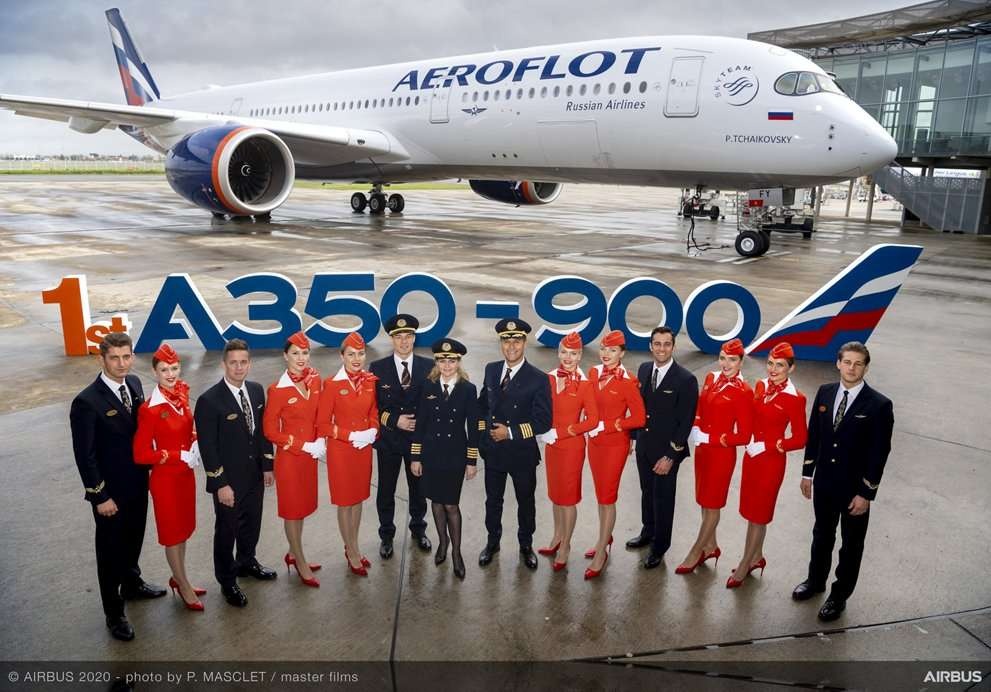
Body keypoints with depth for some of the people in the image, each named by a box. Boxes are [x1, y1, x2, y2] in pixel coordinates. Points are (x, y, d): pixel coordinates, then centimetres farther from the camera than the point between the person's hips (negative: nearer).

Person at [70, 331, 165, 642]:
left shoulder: (134, 383, -3)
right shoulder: (87, 402, -23)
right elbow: (84, 455, -18)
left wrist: (148, 465, 7)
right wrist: (100, 496, -15)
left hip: (137, 482, 6)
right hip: (110, 490, -6)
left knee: (134, 538, 25)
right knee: (110, 548, 11)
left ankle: (131, 584, 49)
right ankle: (114, 612, 27)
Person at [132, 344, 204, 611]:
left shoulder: (181, 394, -3)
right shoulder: (150, 409, -24)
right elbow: (141, 454, -21)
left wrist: (195, 444, -5)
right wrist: (180, 456, -21)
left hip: (185, 474, 7)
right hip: (165, 478, -7)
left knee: (184, 527, 21)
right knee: (172, 531, 12)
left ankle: (178, 578, 41)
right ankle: (184, 586, 30)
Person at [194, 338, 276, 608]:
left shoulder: (257, 390, -1)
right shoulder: (209, 400, -19)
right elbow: (207, 447, -17)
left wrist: (268, 465, 7)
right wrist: (220, 483, -17)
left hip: (255, 474, 6)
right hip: (228, 478, -6)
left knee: (252, 522, 22)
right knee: (227, 529, 11)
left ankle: (247, 562, 47)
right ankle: (227, 581, 30)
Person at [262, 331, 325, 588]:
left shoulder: (315, 379, -2)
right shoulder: (278, 389, -18)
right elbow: (270, 430, -14)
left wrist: (320, 441, -5)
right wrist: (304, 446, -16)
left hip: (311, 454, 6)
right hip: (289, 457, -5)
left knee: (303, 505, 18)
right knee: (292, 509, 9)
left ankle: (293, 554, 37)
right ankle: (301, 563, 23)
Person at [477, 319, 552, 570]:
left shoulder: (538, 379, -14)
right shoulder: (491, 370, 0)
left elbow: (543, 421, -16)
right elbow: (482, 403, 15)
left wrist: (511, 432, -19)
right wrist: (483, 430, 4)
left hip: (523, 453, -3)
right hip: (493, 450, 4)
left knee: (525, 502, 14)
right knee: (493, 500, 18)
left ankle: (526, 546, 34)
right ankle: (492, 543, 37)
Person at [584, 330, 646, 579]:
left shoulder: (628, 382, -15)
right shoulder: (593, 373, 1)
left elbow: (639, 418, -15)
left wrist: (605, 425, -16)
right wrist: (590, 426, 0)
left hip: (615, 444, -6)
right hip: (595, 441, 6)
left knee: (607, 497, -1)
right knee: (601, 494, 17)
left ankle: (601, 553, 9)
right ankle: (606, 538, 35)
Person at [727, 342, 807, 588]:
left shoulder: (794, 398, -17)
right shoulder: (761, 386, 2)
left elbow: (800, 439, -13)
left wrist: (766, 446, -15)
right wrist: (749, 441, 0)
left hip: (772, 460, -6)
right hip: (752, 455, 6)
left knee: (759, 513, 7)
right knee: (751, 510, 17)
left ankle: (743, 567, 19)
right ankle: (757, 557, 36)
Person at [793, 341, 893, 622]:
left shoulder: (879, 405, -16)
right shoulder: (825, 393, -1)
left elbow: (879, 453, -14)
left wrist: (866, 494, -14)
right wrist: (807, 472, 8)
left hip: (855, 488, -4)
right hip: (824, 482, 4)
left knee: (851, 544, 13)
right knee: (822, 535, 22)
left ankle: (840, 594, 29)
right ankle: (815, 581, 41)